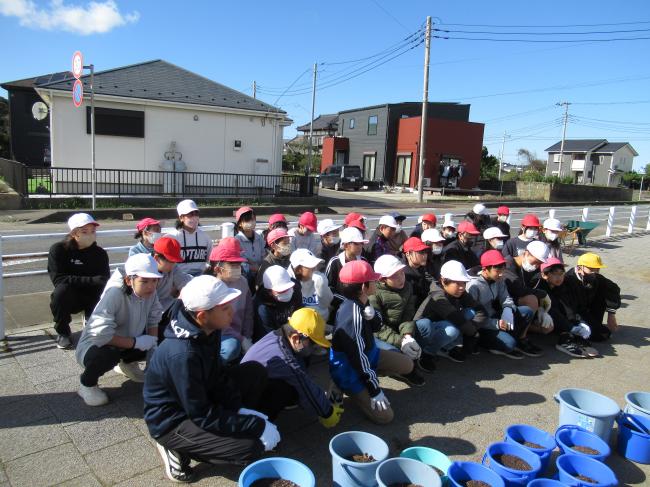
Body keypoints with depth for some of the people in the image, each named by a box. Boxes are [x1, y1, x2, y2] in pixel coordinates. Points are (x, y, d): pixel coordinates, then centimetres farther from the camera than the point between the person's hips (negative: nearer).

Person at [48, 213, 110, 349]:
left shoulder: (100, 253, -5)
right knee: (62, 289, -33)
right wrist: (92, 280, -31)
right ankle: (62, 332, -8)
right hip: (68, 299, -1)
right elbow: (59, 279, -24)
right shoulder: (58, 250, -12)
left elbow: (104, 280, -11)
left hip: (92, 297, 1)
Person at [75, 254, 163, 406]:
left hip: (127, 343, 6)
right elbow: (101, 333, -38)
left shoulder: (151, 292, -15)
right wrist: (136, 342, -30)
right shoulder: (114, 293, -33)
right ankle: (87, 383, -2)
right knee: (105, 355, -38)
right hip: (95, 345, -6)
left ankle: (127, 364, 21)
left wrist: (152, 342, -19)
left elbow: (154, 319, -3)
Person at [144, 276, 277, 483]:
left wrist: (240, 410, -9)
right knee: (251, 448, -20)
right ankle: (177, 448, -2)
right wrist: (257, 426, -24)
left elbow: (218, 374, 2)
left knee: (255, 371, -2)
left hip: (198, 399, 8)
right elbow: (202, 416, -29)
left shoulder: (208, 331, -11)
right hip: (172, 421, -8)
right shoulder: (182, 354, -35)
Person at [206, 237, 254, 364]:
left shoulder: (242, 281, 2)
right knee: (232, 347, -34)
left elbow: (248, 312, 7)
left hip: (238, 336, 6)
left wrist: (247, 338, -4)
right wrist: (241, 339, -20)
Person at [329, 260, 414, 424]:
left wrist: (371, 315, -21)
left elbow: (377, 326, 5)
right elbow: (359, 357, -29)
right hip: (350, 370, -9)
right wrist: (375, 390, -20)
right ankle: (349, 390, 5)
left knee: (407, 365, 13)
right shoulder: (353, 316, -35)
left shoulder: (359, 303, -8)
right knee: (385, 415, -11)